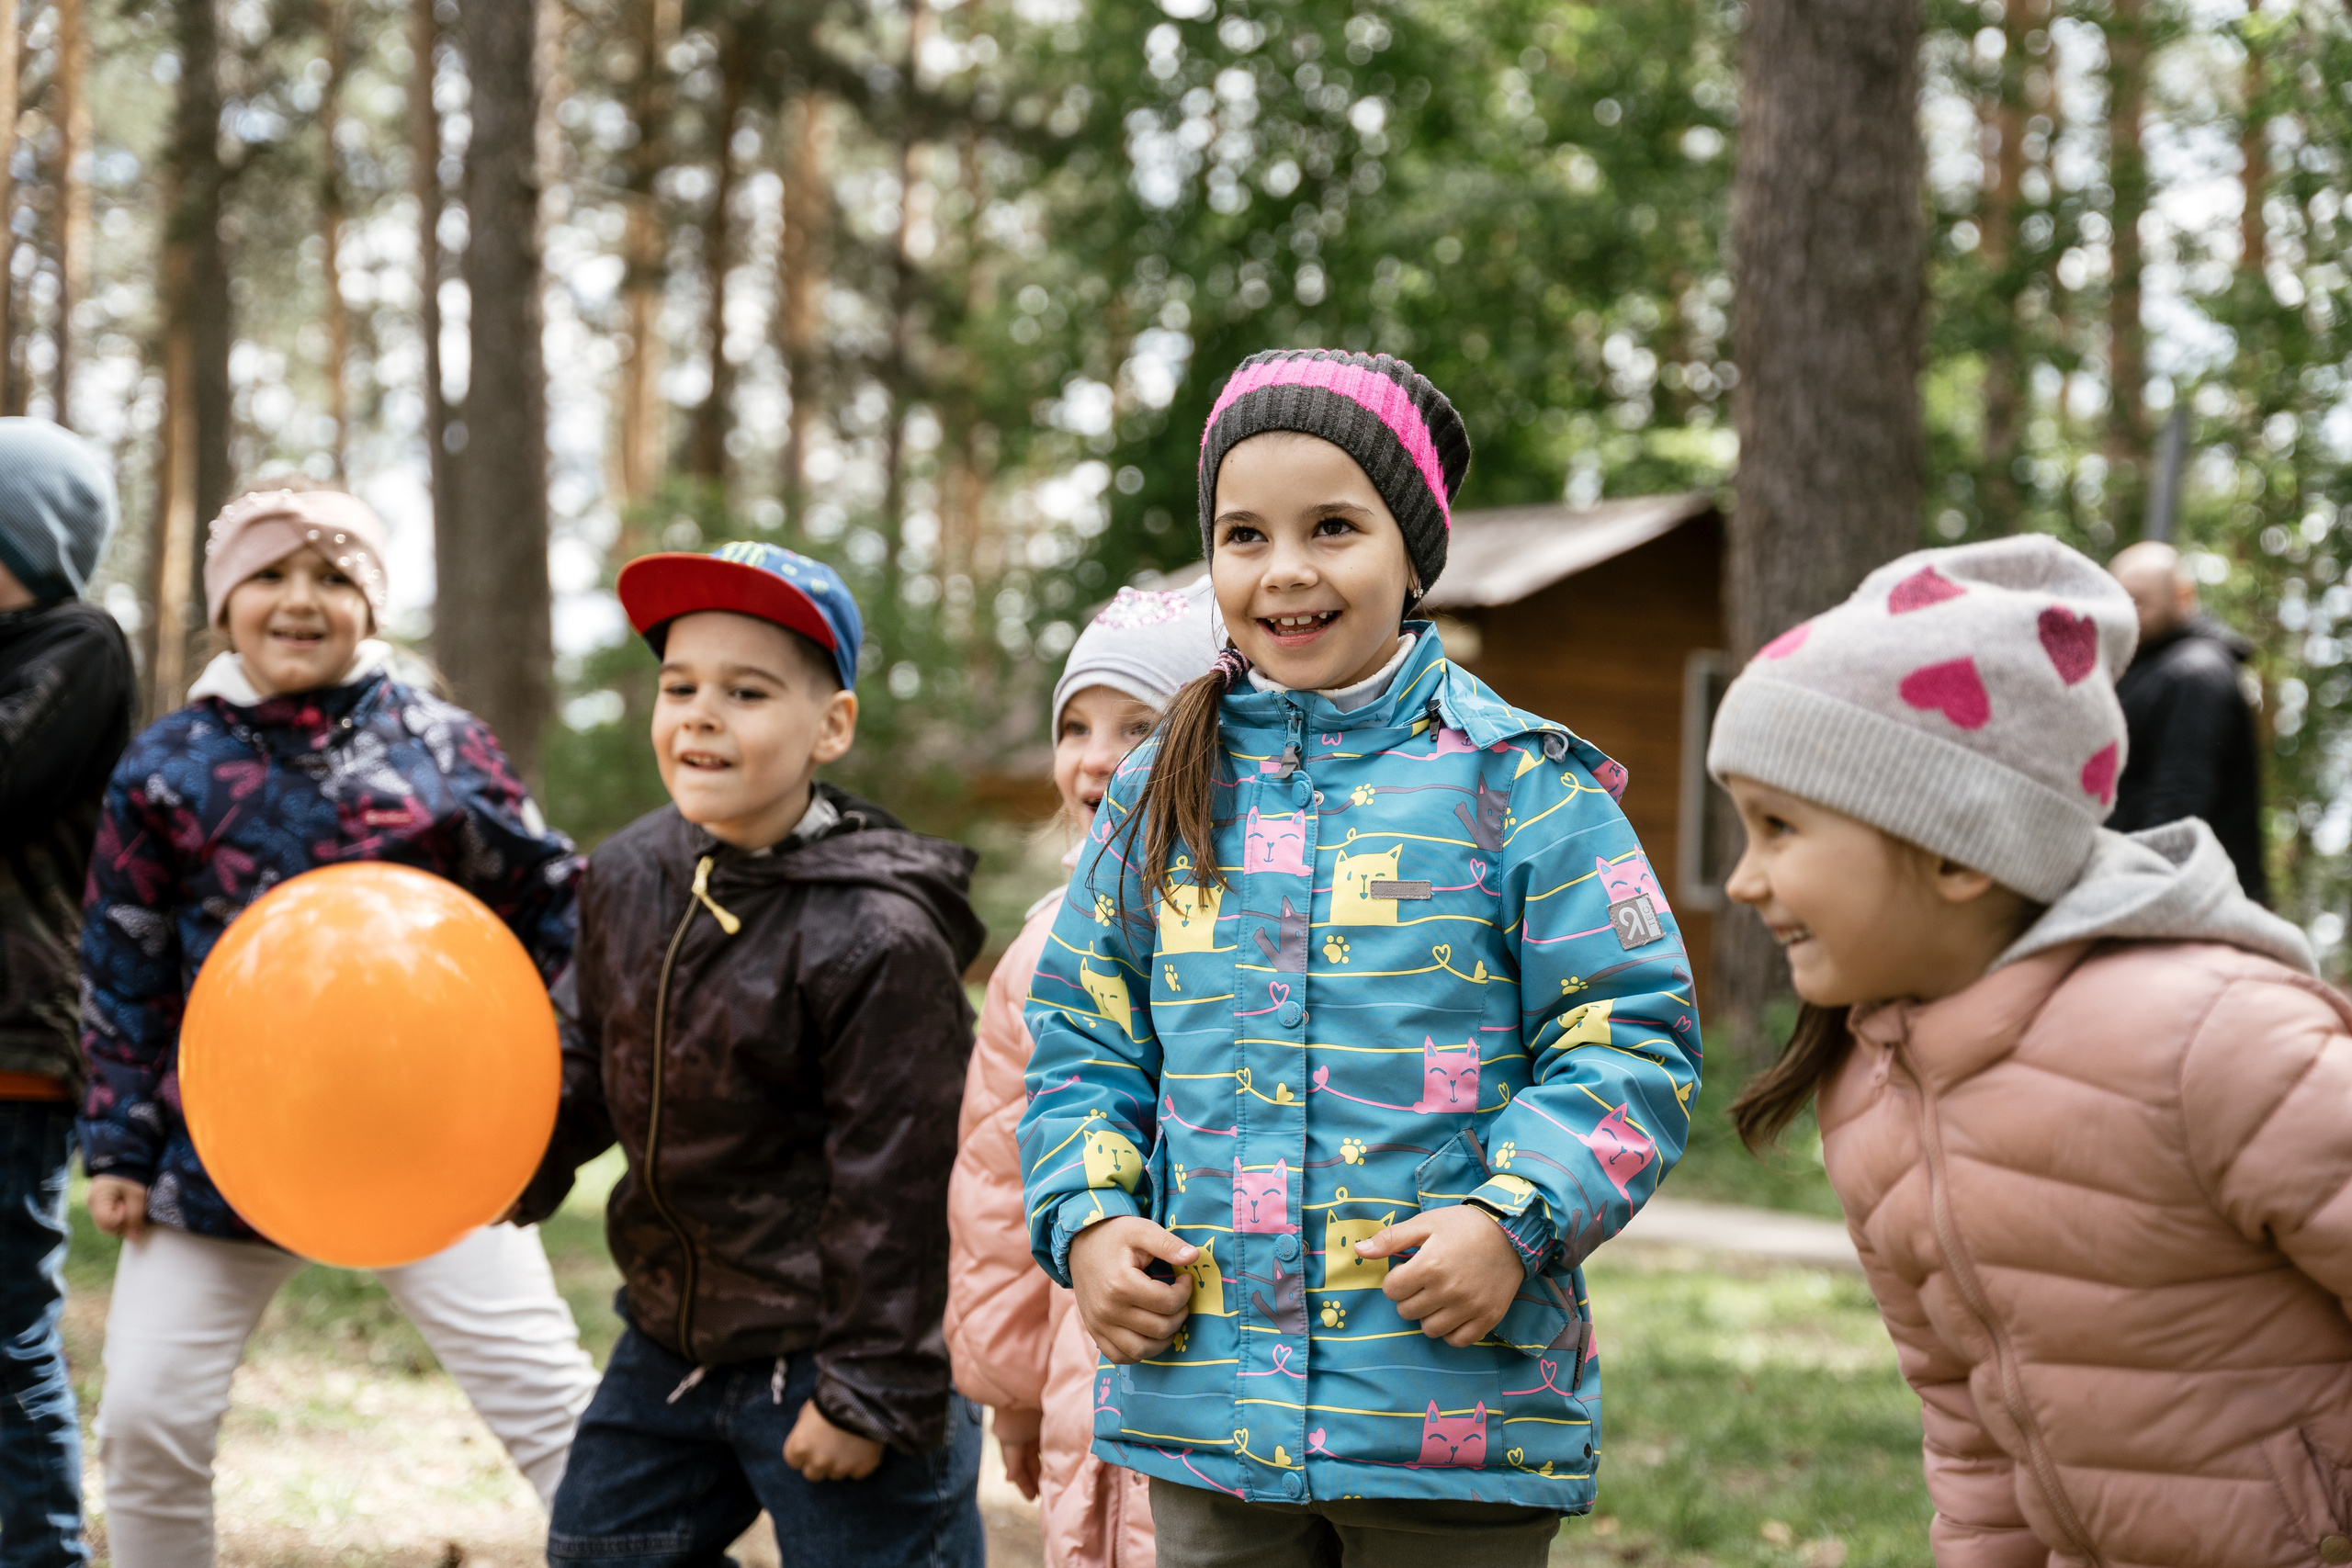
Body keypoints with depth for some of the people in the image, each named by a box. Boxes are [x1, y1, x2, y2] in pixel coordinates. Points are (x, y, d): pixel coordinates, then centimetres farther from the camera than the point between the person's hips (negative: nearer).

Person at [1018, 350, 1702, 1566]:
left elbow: (1630, 1046, -3)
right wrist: (1086, 1225, -1)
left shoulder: (1520, 782, -2)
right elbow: (1081, 1041, 16)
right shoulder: (1164, 791, 11)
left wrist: (1512, 1220, -17)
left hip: (1454, 1397, -3)